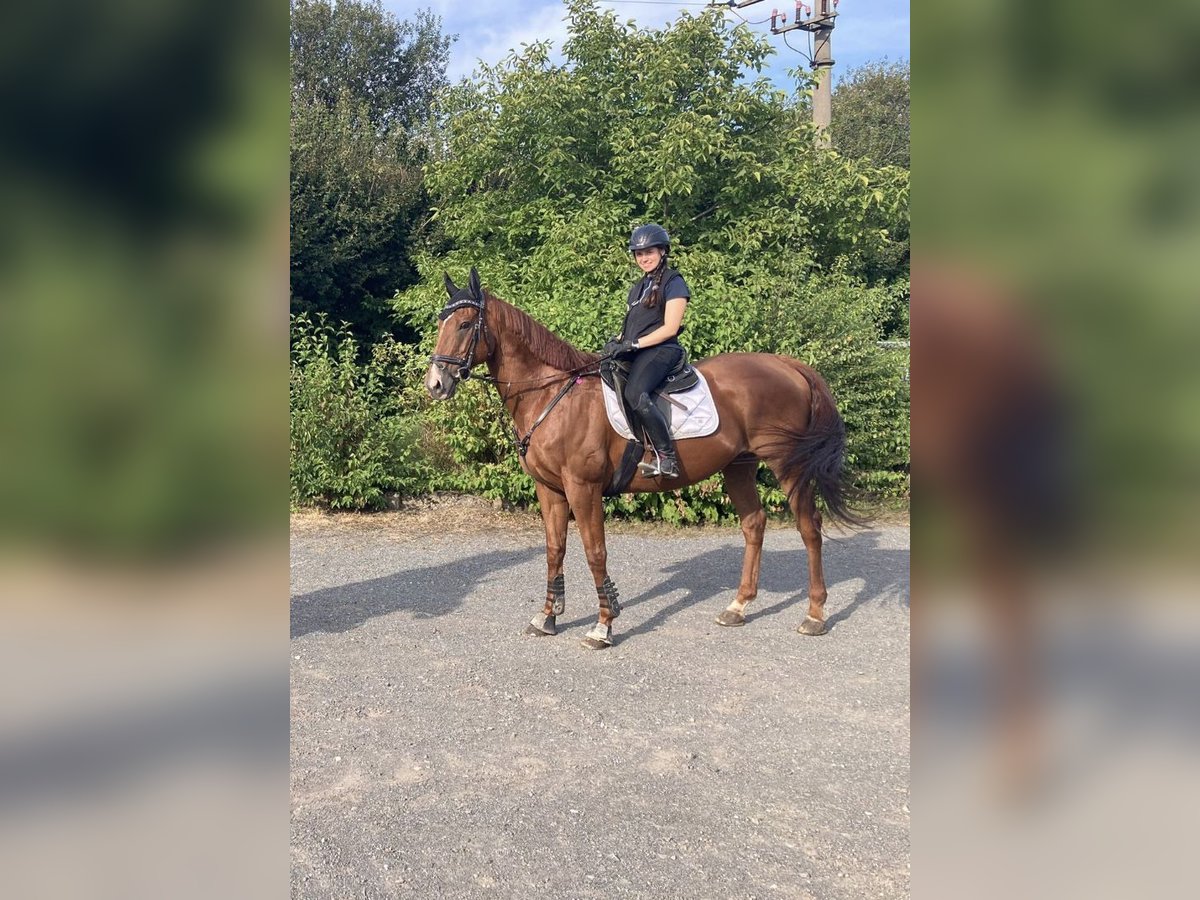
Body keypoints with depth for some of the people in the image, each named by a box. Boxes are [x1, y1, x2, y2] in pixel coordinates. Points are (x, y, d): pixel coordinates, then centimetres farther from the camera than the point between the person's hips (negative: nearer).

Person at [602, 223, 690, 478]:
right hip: (632, 354, 9)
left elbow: (670, 328, -9)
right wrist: (616, 342, 3)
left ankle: (667, 459, -32)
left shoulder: (673, 282, 0)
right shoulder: (638, 287, 24)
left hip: (661, 350, -9)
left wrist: (633, 344, -15)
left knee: (635, 393, -35)